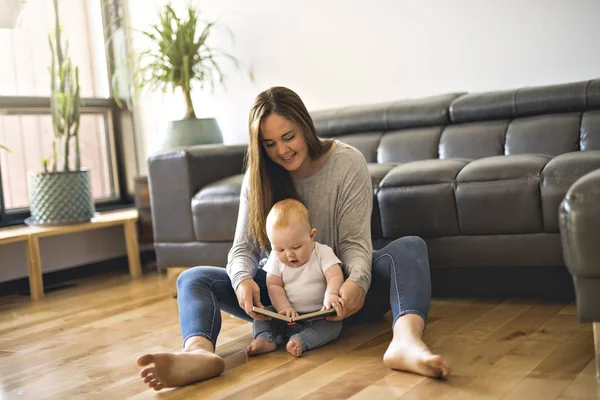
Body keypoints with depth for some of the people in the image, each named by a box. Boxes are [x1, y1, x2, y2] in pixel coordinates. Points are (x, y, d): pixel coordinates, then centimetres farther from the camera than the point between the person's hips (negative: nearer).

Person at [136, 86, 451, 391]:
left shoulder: (348, 162, -9)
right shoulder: (258, 176, 0)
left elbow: (354, 241, -13)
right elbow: (243, 248, -6)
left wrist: (357, 281, -36)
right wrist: (243, 279, -30)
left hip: (339, 291, -2)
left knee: (410, 247, -28)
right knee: (193, 279, -16)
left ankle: (405, 341, -60)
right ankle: (199, 352, -52)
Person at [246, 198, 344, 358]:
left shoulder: (323, 253, -8)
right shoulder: (276, 257, -1)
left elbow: (335, 276, -19)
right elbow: (273, 285, -4)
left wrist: (331, 295, -41)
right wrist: (284, 307, -21)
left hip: (319, 317, -3)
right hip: (287, 316, 3)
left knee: (334, 324, -29)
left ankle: (300, 341, -42)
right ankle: (265, 338, -30)